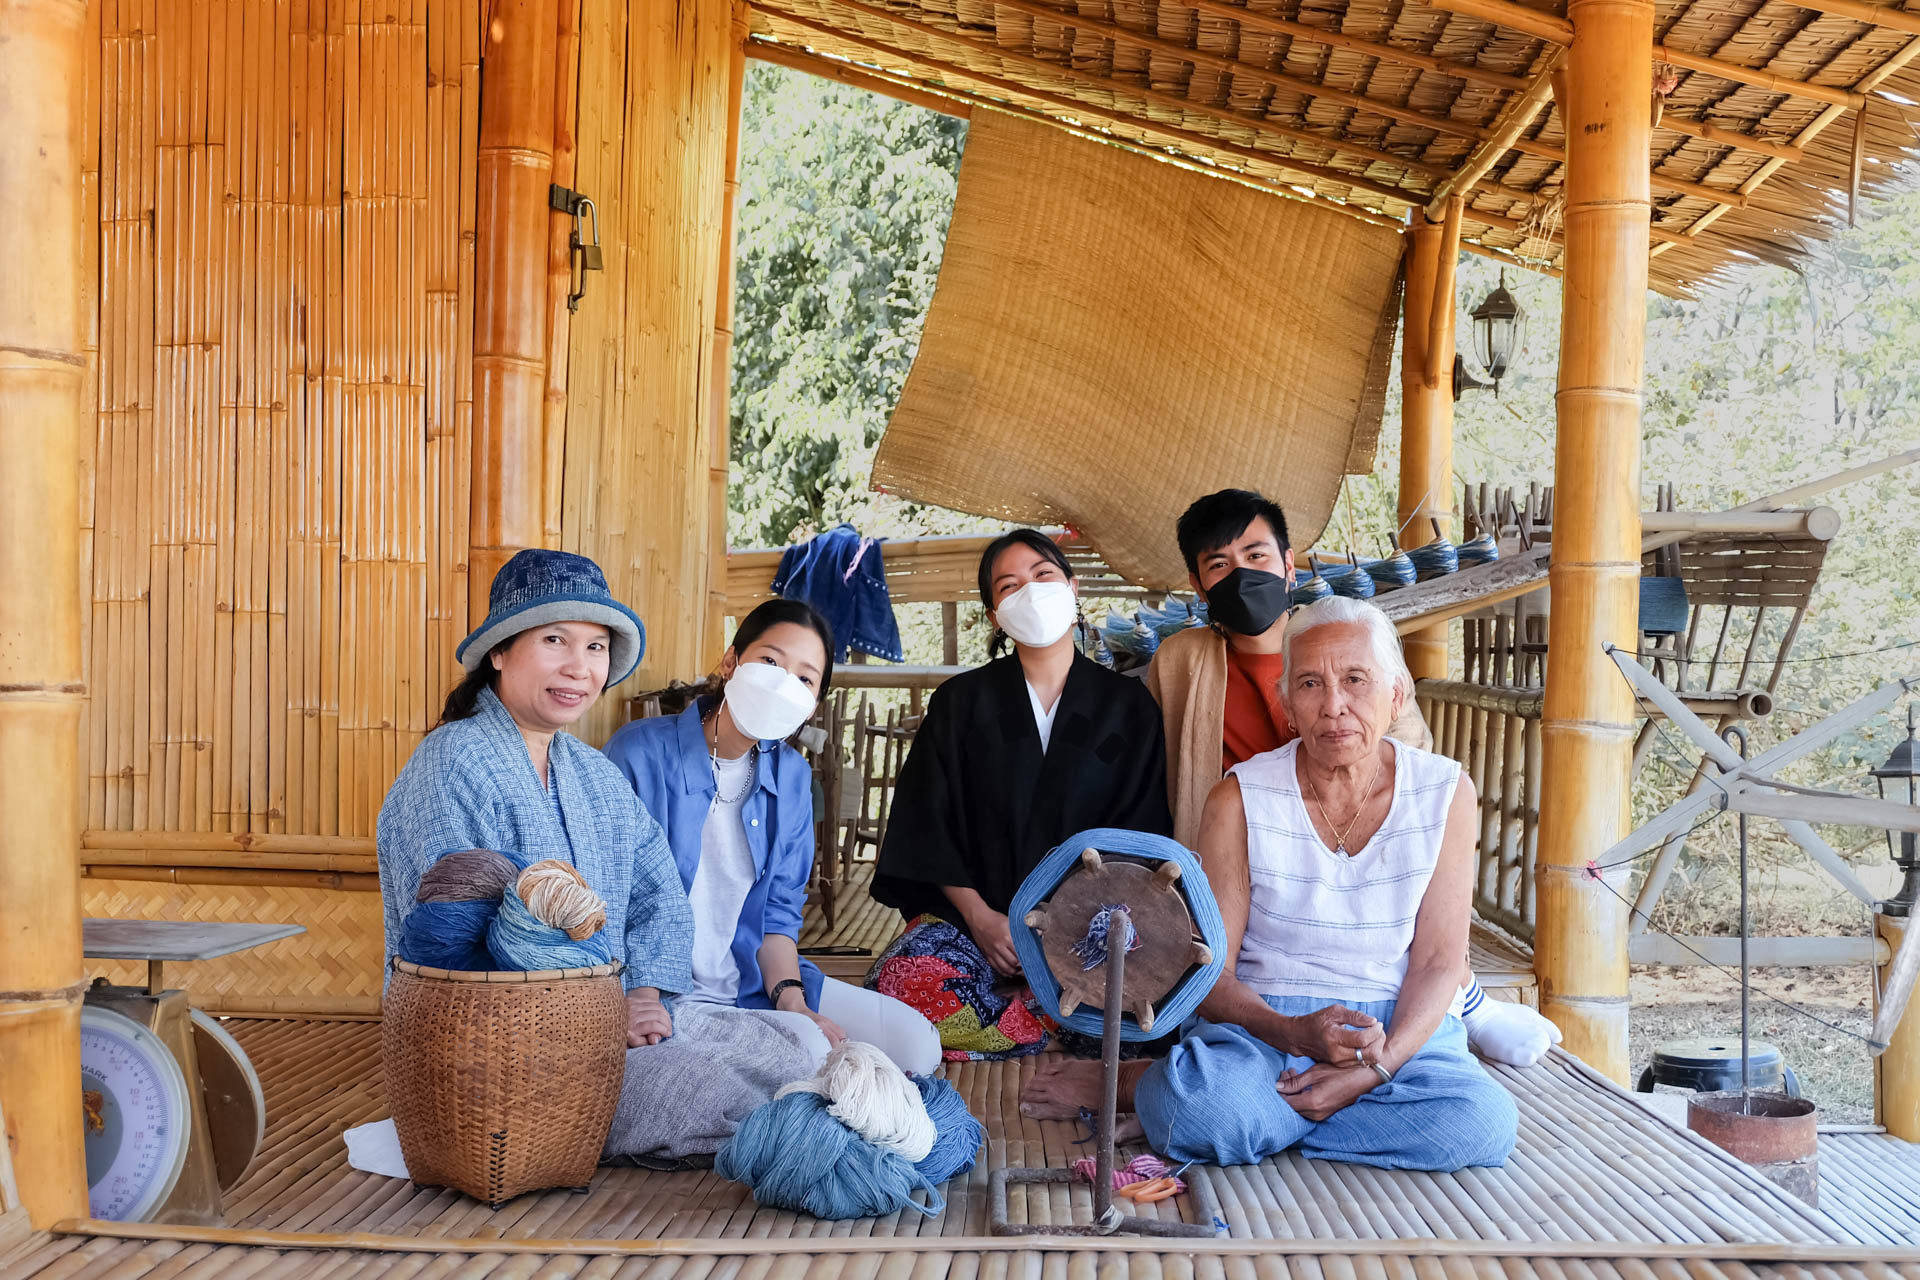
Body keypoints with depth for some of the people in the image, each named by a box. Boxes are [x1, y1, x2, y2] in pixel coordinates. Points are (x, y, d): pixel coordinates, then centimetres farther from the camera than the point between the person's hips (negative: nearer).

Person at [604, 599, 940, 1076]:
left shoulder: (792, 776, 7)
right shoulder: (641, 753, -12)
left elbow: (779, 911, 11)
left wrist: (792, 1000, -7)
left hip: (756, 982, 7)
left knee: (915, 1042, -5)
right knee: (808, 1052, -30)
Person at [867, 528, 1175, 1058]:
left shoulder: (1127, 706, 10)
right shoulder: (960, 702, 10)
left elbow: (1144, 835, 5)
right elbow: (926, 827, 4)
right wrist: (980, 917, -11)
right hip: (972, 910, 0)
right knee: (905, 977, -33)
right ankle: (1058, 1033, -13)